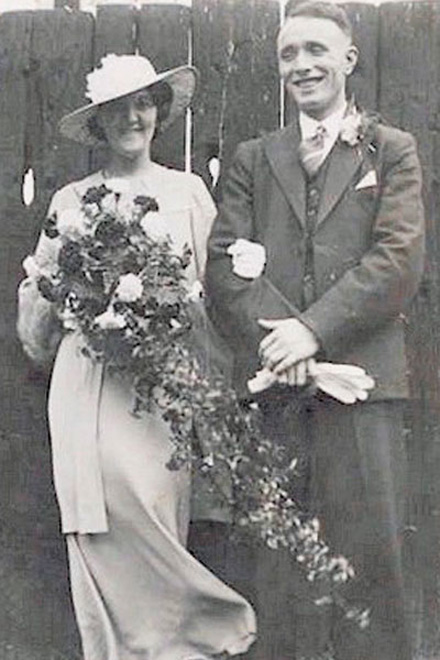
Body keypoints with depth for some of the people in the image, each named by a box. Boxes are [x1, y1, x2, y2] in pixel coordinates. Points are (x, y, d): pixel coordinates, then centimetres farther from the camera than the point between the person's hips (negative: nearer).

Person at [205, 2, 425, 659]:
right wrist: (271, 332, -12)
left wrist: (313, 329, -13)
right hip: (273, 386, 2)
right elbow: (223, 266, 5)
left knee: (369, 557, 0)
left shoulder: (392, 151, 10)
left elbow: (399, 260, -3)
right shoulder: (252, 159, 17)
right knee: (278, 567, 5)